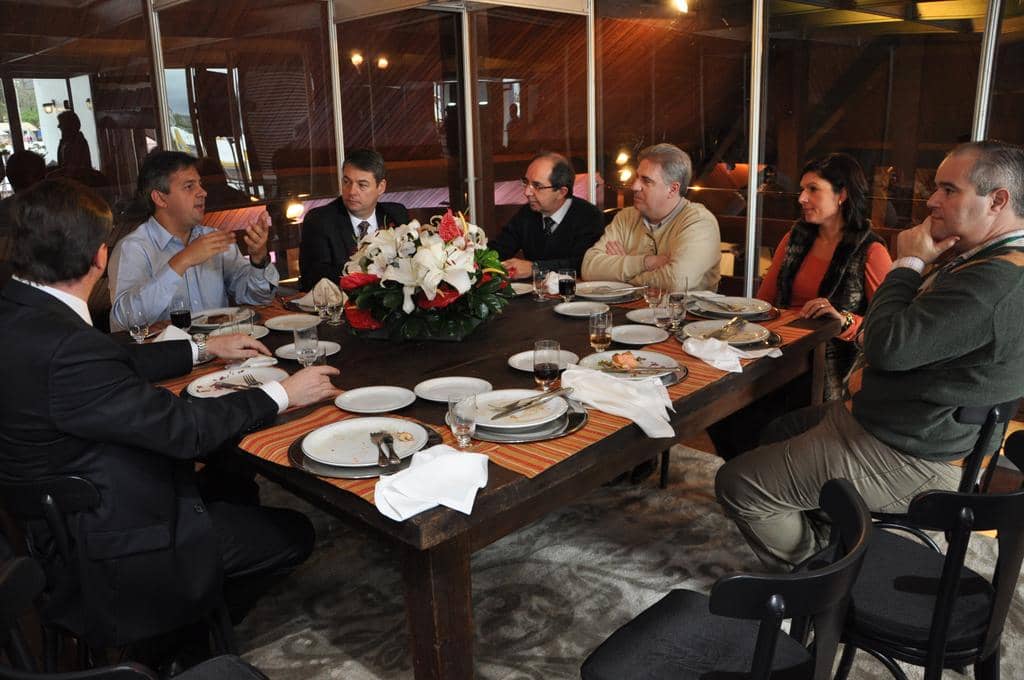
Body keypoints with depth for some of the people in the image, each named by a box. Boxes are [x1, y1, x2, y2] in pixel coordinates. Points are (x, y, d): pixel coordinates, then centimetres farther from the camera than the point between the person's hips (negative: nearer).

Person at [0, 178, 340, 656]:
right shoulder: (63, 346, -34)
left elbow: (120, 364, 8)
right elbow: (182, 428, -27)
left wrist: (205, 348, 15)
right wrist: (283, 394, -16)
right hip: (108, 559, -9)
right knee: (294, 533, 5)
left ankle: (197, 620, 36)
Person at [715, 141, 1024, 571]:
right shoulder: (989, 262, 8)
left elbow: (888, 346, -29)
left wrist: (908, 264, -17)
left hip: (905, 458, -12)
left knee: (737, 484, -10)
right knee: (778, 434, 28)